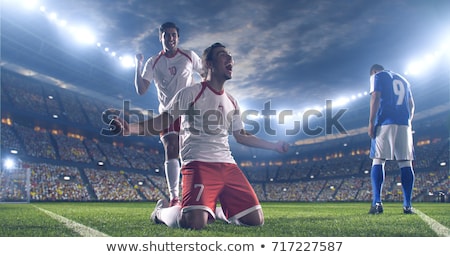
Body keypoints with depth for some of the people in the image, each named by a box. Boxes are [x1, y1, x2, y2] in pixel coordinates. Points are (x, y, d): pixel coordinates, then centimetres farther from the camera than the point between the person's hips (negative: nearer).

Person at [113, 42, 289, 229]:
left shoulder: (232, 102, 19)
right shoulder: (191, 93, 0)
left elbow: (241, 137, 27)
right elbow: (162, 123, -3)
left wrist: (274, 146, 31)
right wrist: (130, 128, -21)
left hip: (227, 165, 6)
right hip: (198, 164, -6)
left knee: (256, 220, -2)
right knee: (194, 223, -27)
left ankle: (213, 209, 25)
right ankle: (162, 211, 8)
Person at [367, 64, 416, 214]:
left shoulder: (377, 76, 10)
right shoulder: (403, 79, 27)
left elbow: (375, 98, -5)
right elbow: (411, 104, 21)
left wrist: (371, 122, -9)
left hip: (385, 123, -5)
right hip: (404, 124, 5)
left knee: (378, 161, -5)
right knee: (405, 163, 2)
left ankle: (377, 202, -14)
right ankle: (407, 205, -2)